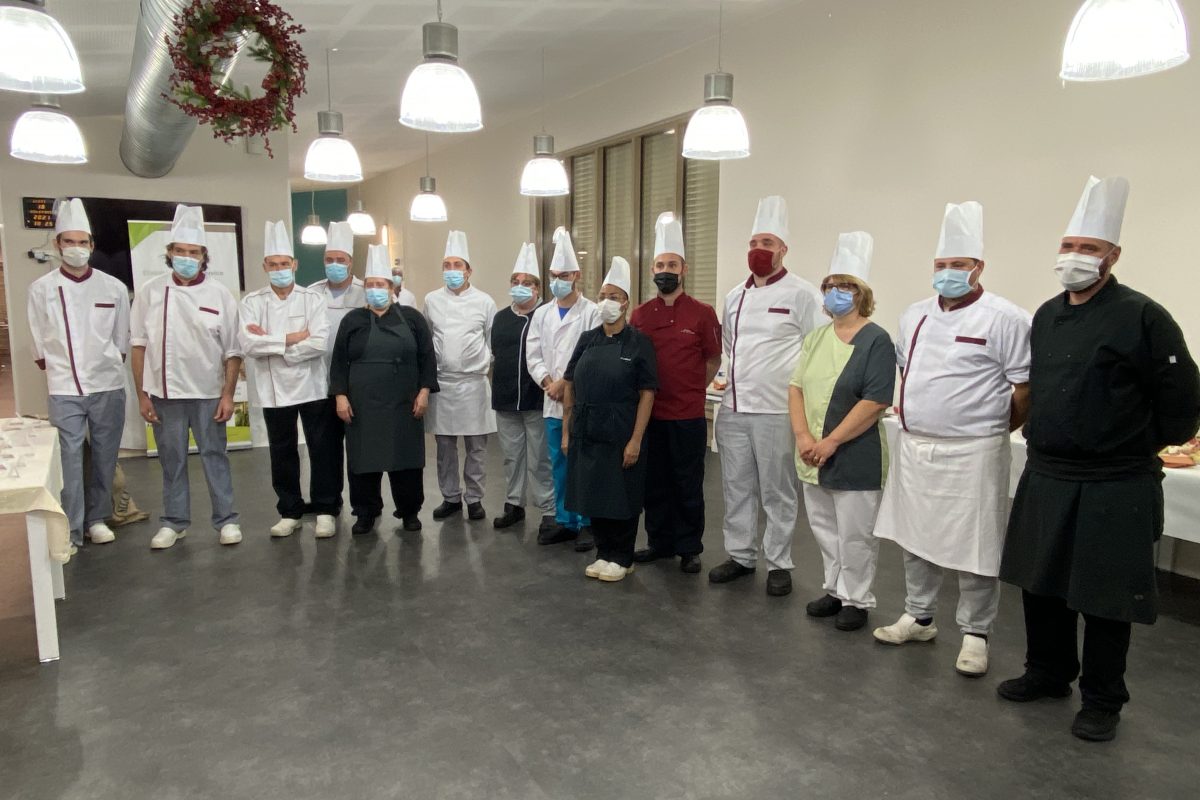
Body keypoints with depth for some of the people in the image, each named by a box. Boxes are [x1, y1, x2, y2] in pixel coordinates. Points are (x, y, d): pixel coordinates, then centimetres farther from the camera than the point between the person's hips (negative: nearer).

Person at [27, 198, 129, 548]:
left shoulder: (114, 288, 2)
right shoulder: (41, 289, 1)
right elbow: (39, 343, 7)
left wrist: (108, 368, 8)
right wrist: (58, 374, 6)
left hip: (108, 387, 1)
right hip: (64, 390, -1)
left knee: (105, 457, 9)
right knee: (69, 460, -3)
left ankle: (96, 518, 25)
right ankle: (70, 532, 4)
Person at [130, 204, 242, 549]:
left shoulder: (219, 294, -1)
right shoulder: (150, 292, 2)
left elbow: (232, 350, -1)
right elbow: (139, 345, 4)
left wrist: (228, 394, -6)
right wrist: (142, 394, 0)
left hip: (208, 393, -1)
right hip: (164, 392, 1)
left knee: (214, 456, 6)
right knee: (171, 460, 11)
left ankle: (226, 519, 16)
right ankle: (174, 521, 23)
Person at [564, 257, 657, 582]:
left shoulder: (639, 343, -5)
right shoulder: (587, 339, 8)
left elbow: (647, 394, -9)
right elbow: (570, 386, 10)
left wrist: (636, 440, -14)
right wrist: (566, 431, 5)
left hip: (621, 434, -4)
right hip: (586, 433, 4)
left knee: (621, 498, 6)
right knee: (594, 495, 12)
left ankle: (621, 559, 23)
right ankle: (604, 553, 29)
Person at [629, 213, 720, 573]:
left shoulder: (703, 313, -5)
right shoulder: (639, 315, 3)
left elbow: (714, 360, 5)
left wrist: (689, 391, 6)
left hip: (688, 416, -3)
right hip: (649, 414, 3)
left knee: (688, 485, 7)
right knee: (654, 483, 13)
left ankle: (689, 549, 21)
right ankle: (659, 542, 28)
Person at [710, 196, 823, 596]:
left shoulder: (801, 294, -5)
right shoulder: (735, 296, 14)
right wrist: (731, 378, 13)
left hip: (775, 410, -6)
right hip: (733, 407, 6)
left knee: (777, 491, 4)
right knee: (737, 487, 13)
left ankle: (779, 564, 16)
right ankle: (741, 555, 26)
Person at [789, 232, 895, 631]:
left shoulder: (876, 340, -10)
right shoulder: (816, 337, 10)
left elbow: (875, 402, -17)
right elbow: (796, 387, 6)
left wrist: (831, 442, -18)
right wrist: (803, 437, -8)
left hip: (855, 457, -6)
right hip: (813, 457, 7)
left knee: (854, 534, 4)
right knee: (824, 528, 16)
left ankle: (856, 600, 21)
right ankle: (835, 590, 32)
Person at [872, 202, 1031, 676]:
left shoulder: (1003, 319, -11)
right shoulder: (915, 316, 10)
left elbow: (1026, 388, -10)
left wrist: (988, 430, -1)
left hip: (971, 454, -6)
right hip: (914, 448, 7)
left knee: (974, 549, 3)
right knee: (915, 539, 16)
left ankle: (975, 636, 20)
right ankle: (918, 618, 32)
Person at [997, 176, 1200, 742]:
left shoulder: (1142, 317, -13)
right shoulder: (1047, 315, 8)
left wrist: (1142, 446, -1)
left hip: (1113, 488, -7)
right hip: (1045, 478, 7)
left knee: (1104, 597, 6)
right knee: (1042, 582, 17)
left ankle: (1102, 701, 24)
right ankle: (1048, 673, 37)